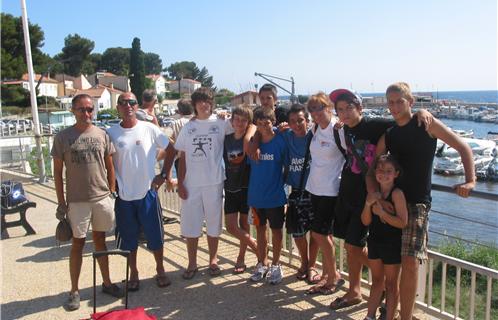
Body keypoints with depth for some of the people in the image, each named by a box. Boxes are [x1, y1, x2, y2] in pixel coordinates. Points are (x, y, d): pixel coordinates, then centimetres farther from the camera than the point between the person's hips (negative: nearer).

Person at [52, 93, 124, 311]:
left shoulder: (101, 135, 3)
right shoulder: (63, 137, -4)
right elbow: (57, 172, -1)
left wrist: (112, 191, 6)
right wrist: (61, 202, -3)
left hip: (102, 198, 2)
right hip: (77, 201, -2)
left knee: (100, 240, 15)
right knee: (78, 244, 7)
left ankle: (107, 283, 27)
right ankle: (74, 291, 21)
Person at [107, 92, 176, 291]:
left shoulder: (149, 129, -4)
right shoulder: (111, 133, -1)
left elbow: (170, 150, 5)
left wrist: (164, 174, 1)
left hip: (148, 192, -1)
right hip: (123, 195, 1)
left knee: (155, 236, 8)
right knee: (129, 238, 12)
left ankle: (160, 271, 28)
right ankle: (133, 274, 30)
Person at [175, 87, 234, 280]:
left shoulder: (220, 123, 0)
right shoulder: (188, 127, 7)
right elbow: (182, 158, 6)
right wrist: (180, 183, 1)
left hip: (214, 182, -2)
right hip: (191, 184, 2)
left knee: (213, 223, 9)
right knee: (190, 224, 8)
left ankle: (213, 260, 27)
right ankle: (192, 263, 23)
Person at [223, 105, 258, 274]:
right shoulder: (227, 139, 3)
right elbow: (224, 161, 11)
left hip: (246, 187, -4)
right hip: (230, 187, 4)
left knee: (244, 224, 6)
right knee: (231, 226, 1)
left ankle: (241, 258, 24)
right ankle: (258, 249, 18)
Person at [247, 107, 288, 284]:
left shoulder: (280, 141, -12)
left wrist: (279, 182, -4)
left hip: (275, 195, -3)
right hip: (256, 194, 3)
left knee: (276, 230, 10)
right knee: (260, 229, 16)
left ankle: (275, 265, 27)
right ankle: (262, 264, 32)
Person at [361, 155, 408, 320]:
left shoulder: (397, 194, -16)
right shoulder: (373, 193, 2)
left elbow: (403, 222, -22)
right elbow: (365, 222, 0)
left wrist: (382, 212, -26)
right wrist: (368, 204, -15)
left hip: (392, 244, -6)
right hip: (374, 242, 6)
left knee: (391, 284, 10)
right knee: (376, 281, 19)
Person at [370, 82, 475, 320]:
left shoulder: (426, 124, -1)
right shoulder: (388, 136, 12)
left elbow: (463, 148, -1)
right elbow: (371, 168, 11)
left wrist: (470, 181, -13)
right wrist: (373, 191, -7)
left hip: (417, 202, -5)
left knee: (410, 262, -13)